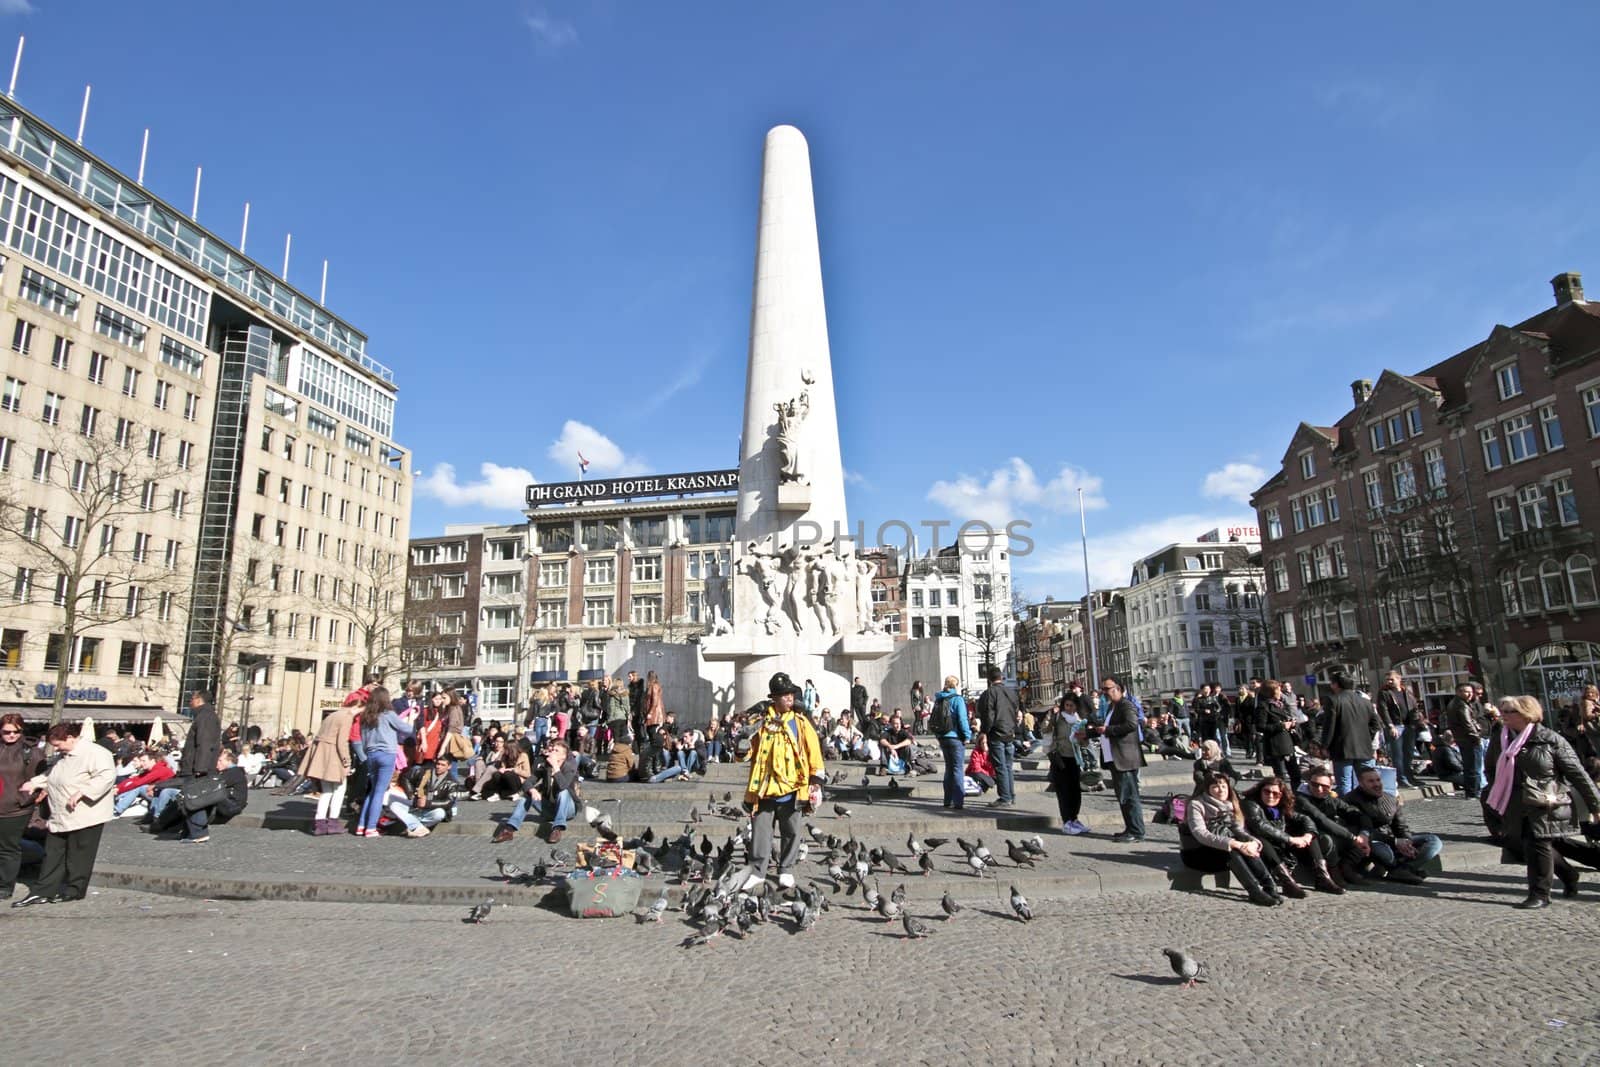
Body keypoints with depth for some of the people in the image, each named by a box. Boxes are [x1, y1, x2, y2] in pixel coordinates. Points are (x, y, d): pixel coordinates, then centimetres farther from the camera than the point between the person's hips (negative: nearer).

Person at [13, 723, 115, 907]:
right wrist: (35, 783, 16)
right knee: (53, 855, 12)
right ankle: (43, 892, 19)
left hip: (84, 819, -10)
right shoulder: (63, 757, 17)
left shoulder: (95, 753, -18)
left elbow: (107, 777, -28)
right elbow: (52, 777, 33)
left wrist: (81, 793, -30)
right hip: (59, 818, 10)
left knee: (77, 856, 2)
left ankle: (75, 890, 14)